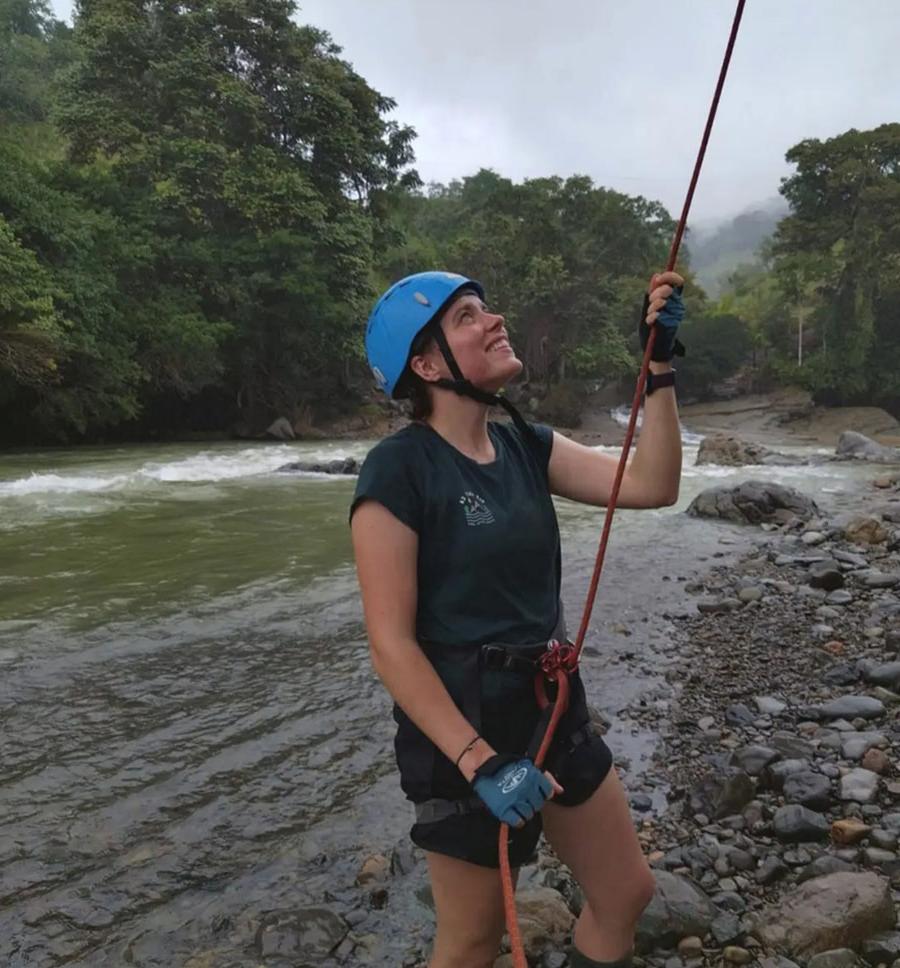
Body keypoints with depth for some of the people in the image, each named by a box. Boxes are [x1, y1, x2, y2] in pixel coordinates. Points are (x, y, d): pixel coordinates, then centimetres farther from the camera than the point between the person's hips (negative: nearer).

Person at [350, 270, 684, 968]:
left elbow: (651, 486, -5)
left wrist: (661, 364, -10)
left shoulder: (526, 447, 3)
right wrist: (480, 761, -23)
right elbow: (391, 643, -19)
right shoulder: (398, 470, -18)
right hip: (463, 727, -7)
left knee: (627, 894, 18)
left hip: (555, 709, 7)